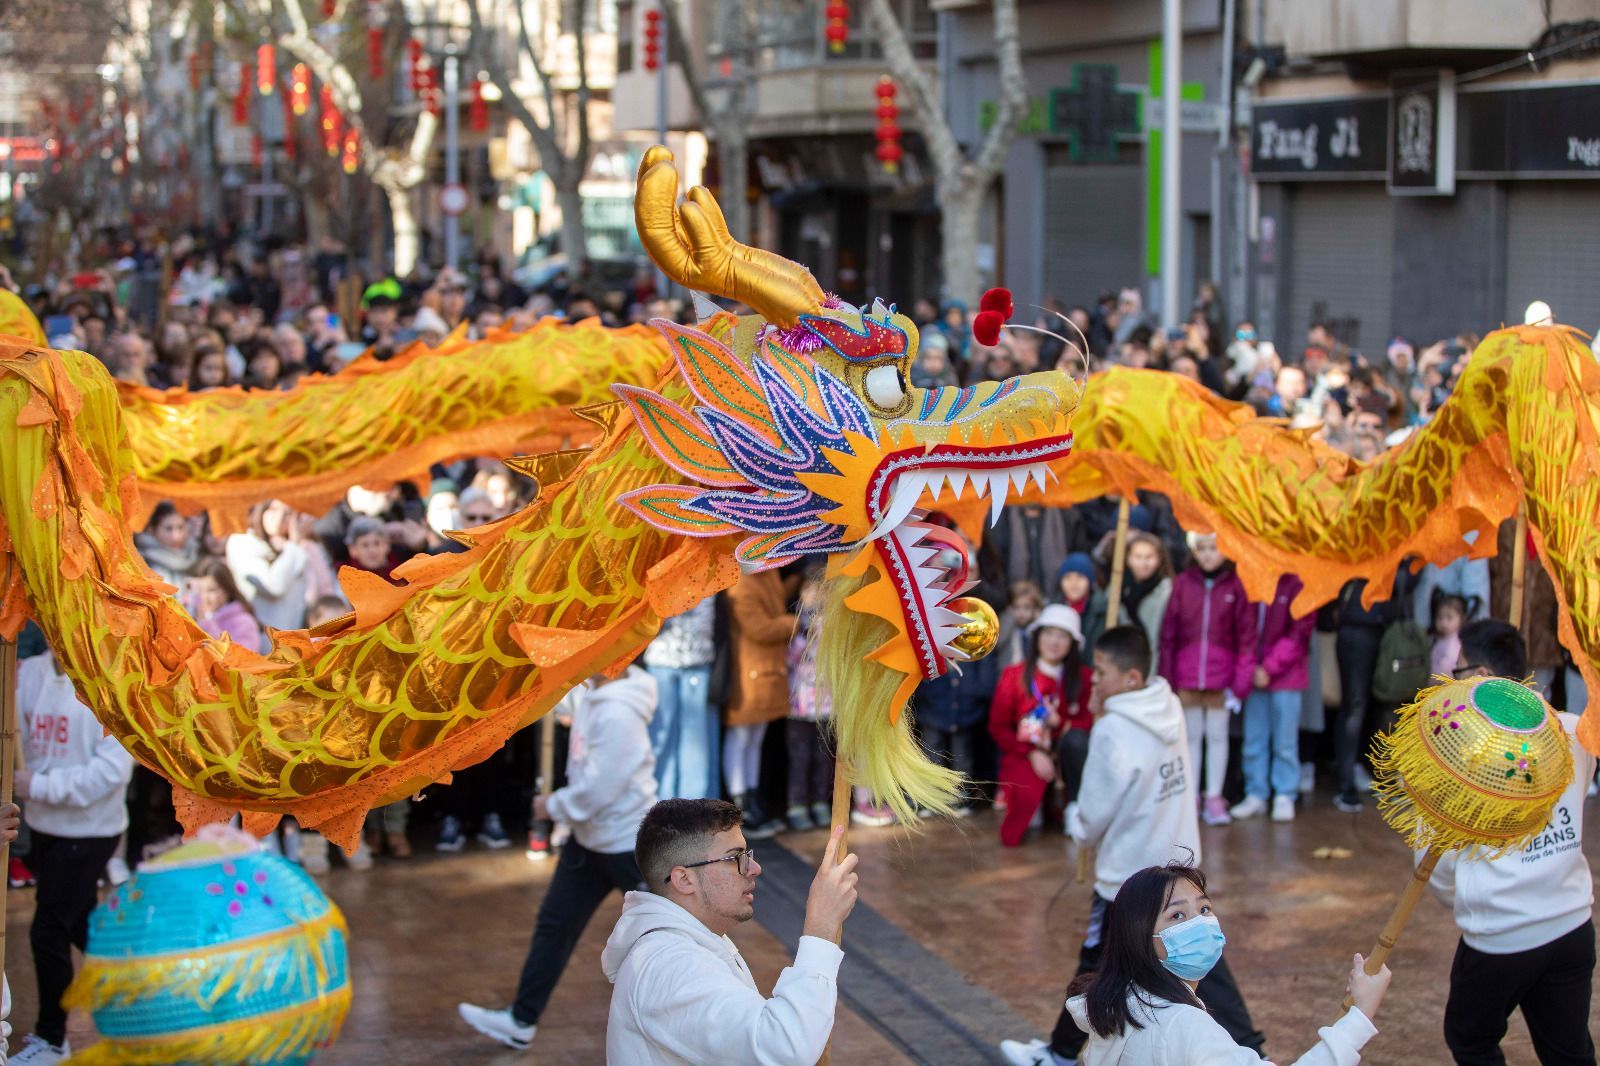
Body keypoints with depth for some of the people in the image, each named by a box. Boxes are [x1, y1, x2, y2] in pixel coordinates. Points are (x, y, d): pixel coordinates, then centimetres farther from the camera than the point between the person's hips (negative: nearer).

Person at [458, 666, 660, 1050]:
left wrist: (553, 806, -12)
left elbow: (599, 788, -27)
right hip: (590, 838, 9)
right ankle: (521, 1020, 21)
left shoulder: (617, 714, -28)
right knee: (554, 924, 12)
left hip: (628, 845, -9)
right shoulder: (593, 697, 0)